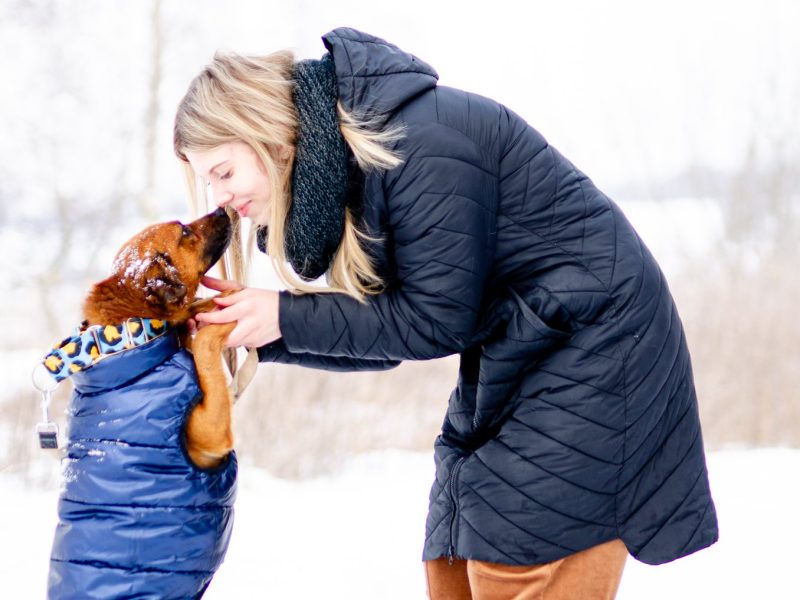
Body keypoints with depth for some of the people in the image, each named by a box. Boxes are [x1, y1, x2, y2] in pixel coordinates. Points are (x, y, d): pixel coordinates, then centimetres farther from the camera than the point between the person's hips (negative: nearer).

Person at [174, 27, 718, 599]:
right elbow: (384, 334, 7)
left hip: (588, 347, -9)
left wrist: (287, 316, -17)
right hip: (512, 359, 9)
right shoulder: (340, 165, 5)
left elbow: (436, 319, -21)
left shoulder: (421, 144, -24)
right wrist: (264, 331, -5)